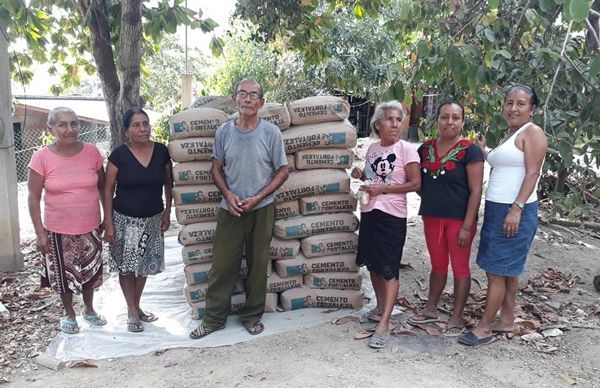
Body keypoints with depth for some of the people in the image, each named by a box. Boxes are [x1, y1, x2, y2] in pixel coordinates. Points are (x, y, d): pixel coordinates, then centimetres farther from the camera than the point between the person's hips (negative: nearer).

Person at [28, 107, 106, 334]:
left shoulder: (92, 152, -7)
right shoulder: (42, 157, -12)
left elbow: (102, 187, 5)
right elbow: (34, 198, -8)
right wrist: (40, 232, -10)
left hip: (90, 227, 2)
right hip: (58, 230, -2)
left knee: (90, 271, 18)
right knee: (64, 273, 14)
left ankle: (89, 309, 42)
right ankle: (69, 314, 38)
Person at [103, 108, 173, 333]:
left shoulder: (161, 151, -4)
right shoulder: (119, 154, -12)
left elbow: (168, 183, 7)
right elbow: (108, 190, -7)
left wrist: (167, 212, 3)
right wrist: (108, 223, -10)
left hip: (152, 220, 3)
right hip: (125, 220, -3)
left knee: (144, 265, 14)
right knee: (127, 266, 7)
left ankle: (137, 307, 32)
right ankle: (132, 312, 23)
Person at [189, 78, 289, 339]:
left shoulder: (271, 132, -6)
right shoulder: (224, 131, 1)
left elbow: (282, 171, -3)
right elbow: (217, 168, 8)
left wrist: (257, 197, -12)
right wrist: (228, 194, -9)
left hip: (261, 209, -1)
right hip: (230, 208, 2)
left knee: (258, 265, 9)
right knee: (222, 264, 5)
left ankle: (252, 316, 27)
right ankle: (214, 318, 21)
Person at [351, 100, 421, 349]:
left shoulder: (406, 149, -9)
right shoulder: (372, 148, 9)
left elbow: (415, 183, -12)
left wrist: (382, 189, -18)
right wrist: (361, 175, 0)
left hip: (392, 216, -6)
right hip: (369, 212, 6)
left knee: (389, 269, -5)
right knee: (373, 264, 15)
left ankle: (384, 324, -3)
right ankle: (380, 306, 34)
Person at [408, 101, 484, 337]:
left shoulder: (470, 151, -11)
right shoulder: (426, 148, 4)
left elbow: (476, 191, -13)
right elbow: (418, 182, 15)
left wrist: (467, 226, -17)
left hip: (459, 219, -5)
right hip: (432, 217, 5)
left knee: (460, 267, 8)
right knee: (437, 265, 18)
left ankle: (456, 317, 20)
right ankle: (431, 310, 32)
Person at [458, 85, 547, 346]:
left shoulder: (532, 133, -8)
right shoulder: (509, 135, 19)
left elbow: (532, 173, -16)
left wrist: (516, 209, -23)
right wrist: (483, 151, 17)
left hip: (515, 211, -9)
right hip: (496, 209, 9)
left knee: (496, 271, -5)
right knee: (507, 270, 14)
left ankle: (485, 327, 4)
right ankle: (506, 320, 24)